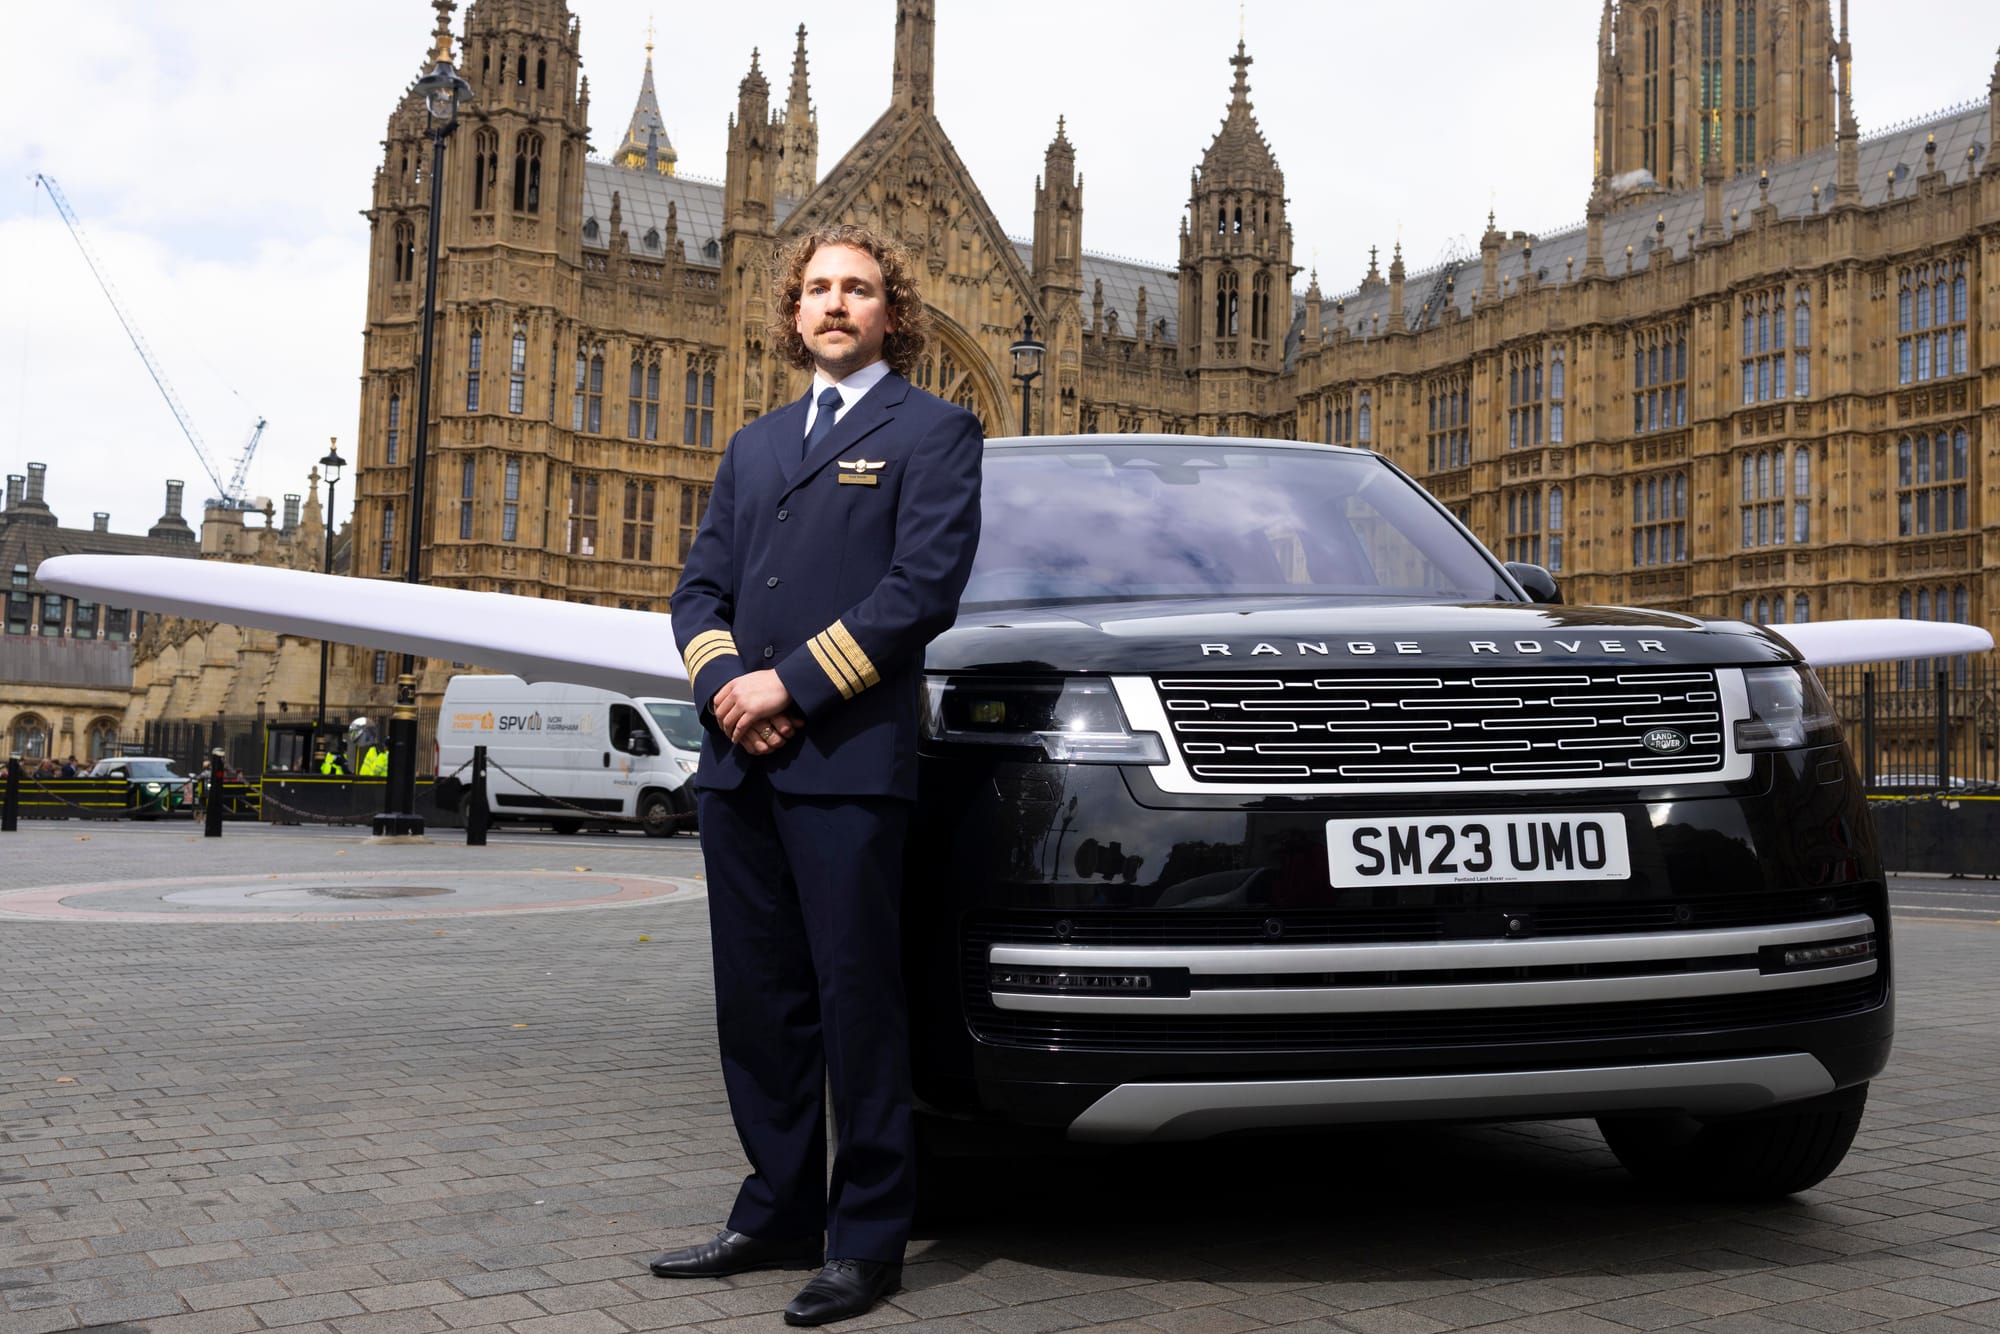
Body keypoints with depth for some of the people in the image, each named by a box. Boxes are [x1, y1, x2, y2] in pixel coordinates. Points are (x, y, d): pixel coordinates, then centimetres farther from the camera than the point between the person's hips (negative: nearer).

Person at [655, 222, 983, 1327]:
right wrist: (723, 682, -4)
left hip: (848, 760, -6)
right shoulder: (754, 446, 24)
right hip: (738, 763, 6)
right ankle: (778, 1215, 22)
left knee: (856, 999, -2)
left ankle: (868, 1240, 7)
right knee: (758, 1001, 10)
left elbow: (924, 585, -9)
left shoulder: (933, 431, 4)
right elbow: (700, 584, 17)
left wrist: (791, 686, -13)